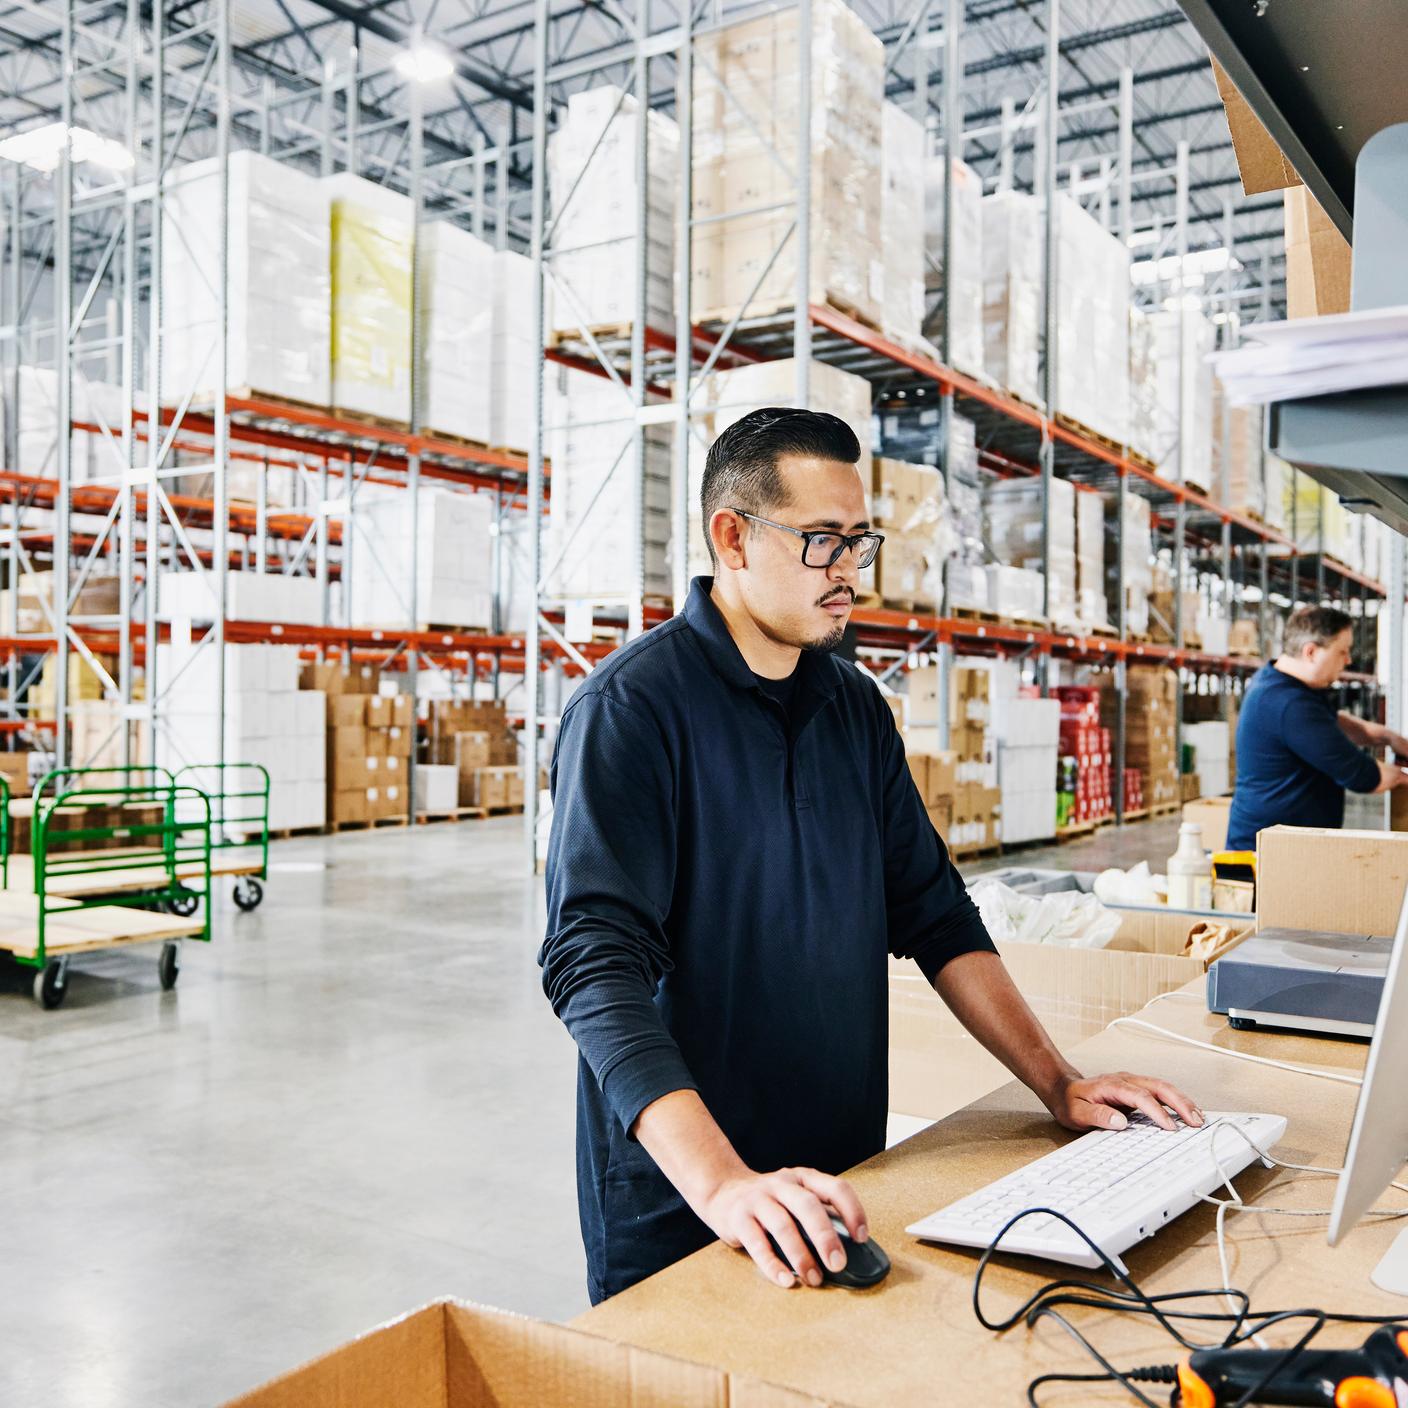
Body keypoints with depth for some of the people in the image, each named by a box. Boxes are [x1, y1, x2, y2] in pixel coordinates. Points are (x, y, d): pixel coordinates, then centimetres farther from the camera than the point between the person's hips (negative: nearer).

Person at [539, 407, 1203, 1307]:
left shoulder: (858, 709, 7)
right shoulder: (632, 708, -16)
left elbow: (934, 914, 10)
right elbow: (596, 962, -25)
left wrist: (1058, 1083, 2)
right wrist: (722, 1183, -35)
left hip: (843, 1179, 6)